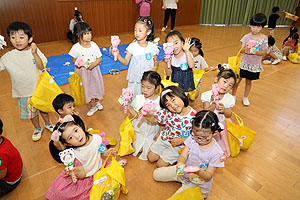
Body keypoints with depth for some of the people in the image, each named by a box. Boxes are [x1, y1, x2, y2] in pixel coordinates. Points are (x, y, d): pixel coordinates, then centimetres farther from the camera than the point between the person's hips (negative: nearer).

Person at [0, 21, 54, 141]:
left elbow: (41, 67, -22)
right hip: (23, 91, 1)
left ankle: (47, 123, 46)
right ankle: (37, 128, 42)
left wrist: (34, 54, -34)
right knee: (31, 111, 17)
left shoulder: (35, 51, -13)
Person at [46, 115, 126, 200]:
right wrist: (78, 172, -38)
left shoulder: (97, 138, -17)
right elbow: (82, 175, -17)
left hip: (99, 168, 2)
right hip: (84, 178, -2)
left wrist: (107, 152, -16)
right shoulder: (74, 155, -26)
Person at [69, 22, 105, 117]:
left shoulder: (94, 45, -11)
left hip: (94, 69, 1)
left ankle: (97, 102, 42)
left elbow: (99, 58, -7)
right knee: (88, 88, 9)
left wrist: (93, 64, -23)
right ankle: (93, 106, 28)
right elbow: (74, 59, -1)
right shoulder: (76, 47, -13)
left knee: (96, 85, 14)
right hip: (84, 71, -1)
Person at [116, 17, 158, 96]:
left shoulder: (152, 47, -5)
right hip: (135, 80, 0)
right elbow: (125, 62, -7)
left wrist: (155, 67, -12)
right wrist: (118, 55, -23)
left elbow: (155, 61, 8)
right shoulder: (132, 46, -7)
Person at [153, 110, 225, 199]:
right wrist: (180, 163, -38)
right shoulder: (192, 138, -17)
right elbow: (183, 156, -14)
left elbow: (208, 177, -20)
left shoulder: (216, 153, -27)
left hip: (198, 184, -5)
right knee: (156, 174, 12)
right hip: (185, 171, 5)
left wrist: (199, 172, -44)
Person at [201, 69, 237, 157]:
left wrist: (224, 110, -24)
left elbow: (229, 115, -2)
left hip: (221, 122, 1)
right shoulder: (207, 95, -15)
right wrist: (214, 103, -33)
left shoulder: (230, 99, -9)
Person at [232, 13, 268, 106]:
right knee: (238, 79, 6)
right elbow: (241, 50, -13)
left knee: (249, 81, 14)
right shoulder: (247, 37, -8)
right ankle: (233, 95, 26)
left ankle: (245, 97, 33)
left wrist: (255, 52, -28)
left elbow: (263, 52, -10)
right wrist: (245, 49, -36)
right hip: (243, 63, -1)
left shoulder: (264, 39, -6)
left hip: (255, 65, 1)